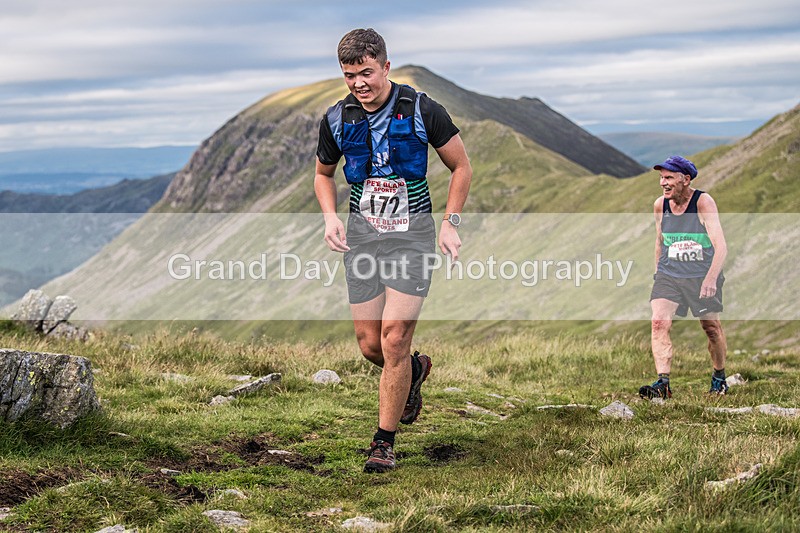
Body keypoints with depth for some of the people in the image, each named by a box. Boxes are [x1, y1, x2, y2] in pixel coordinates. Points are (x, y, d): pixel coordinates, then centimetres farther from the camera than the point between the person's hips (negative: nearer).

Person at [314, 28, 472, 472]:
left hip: (412, 233, -4)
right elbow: (323, 173, 20)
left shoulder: (422, 111, -8)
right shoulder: (336, 119, 1)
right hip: (361, 234, 4)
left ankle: (384, 441, 3)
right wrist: (330, 218, 3)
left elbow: (461, 166, 4)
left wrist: (450, 224, -3)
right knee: (370, 344, 2)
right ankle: (415, 370, 38)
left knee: (394, 340, -11)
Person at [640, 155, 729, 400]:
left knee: (712, 327, 7)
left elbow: (720, 245, -24)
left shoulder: (703, 202, -16)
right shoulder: (660, 205, -1)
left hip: (702, 275, -3)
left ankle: (719, 378, 31)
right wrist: (658, 273, 17)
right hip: (668, 275, 3)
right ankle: (663, 383, -21)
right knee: (658, 323, -17)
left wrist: (711, 278, -36)